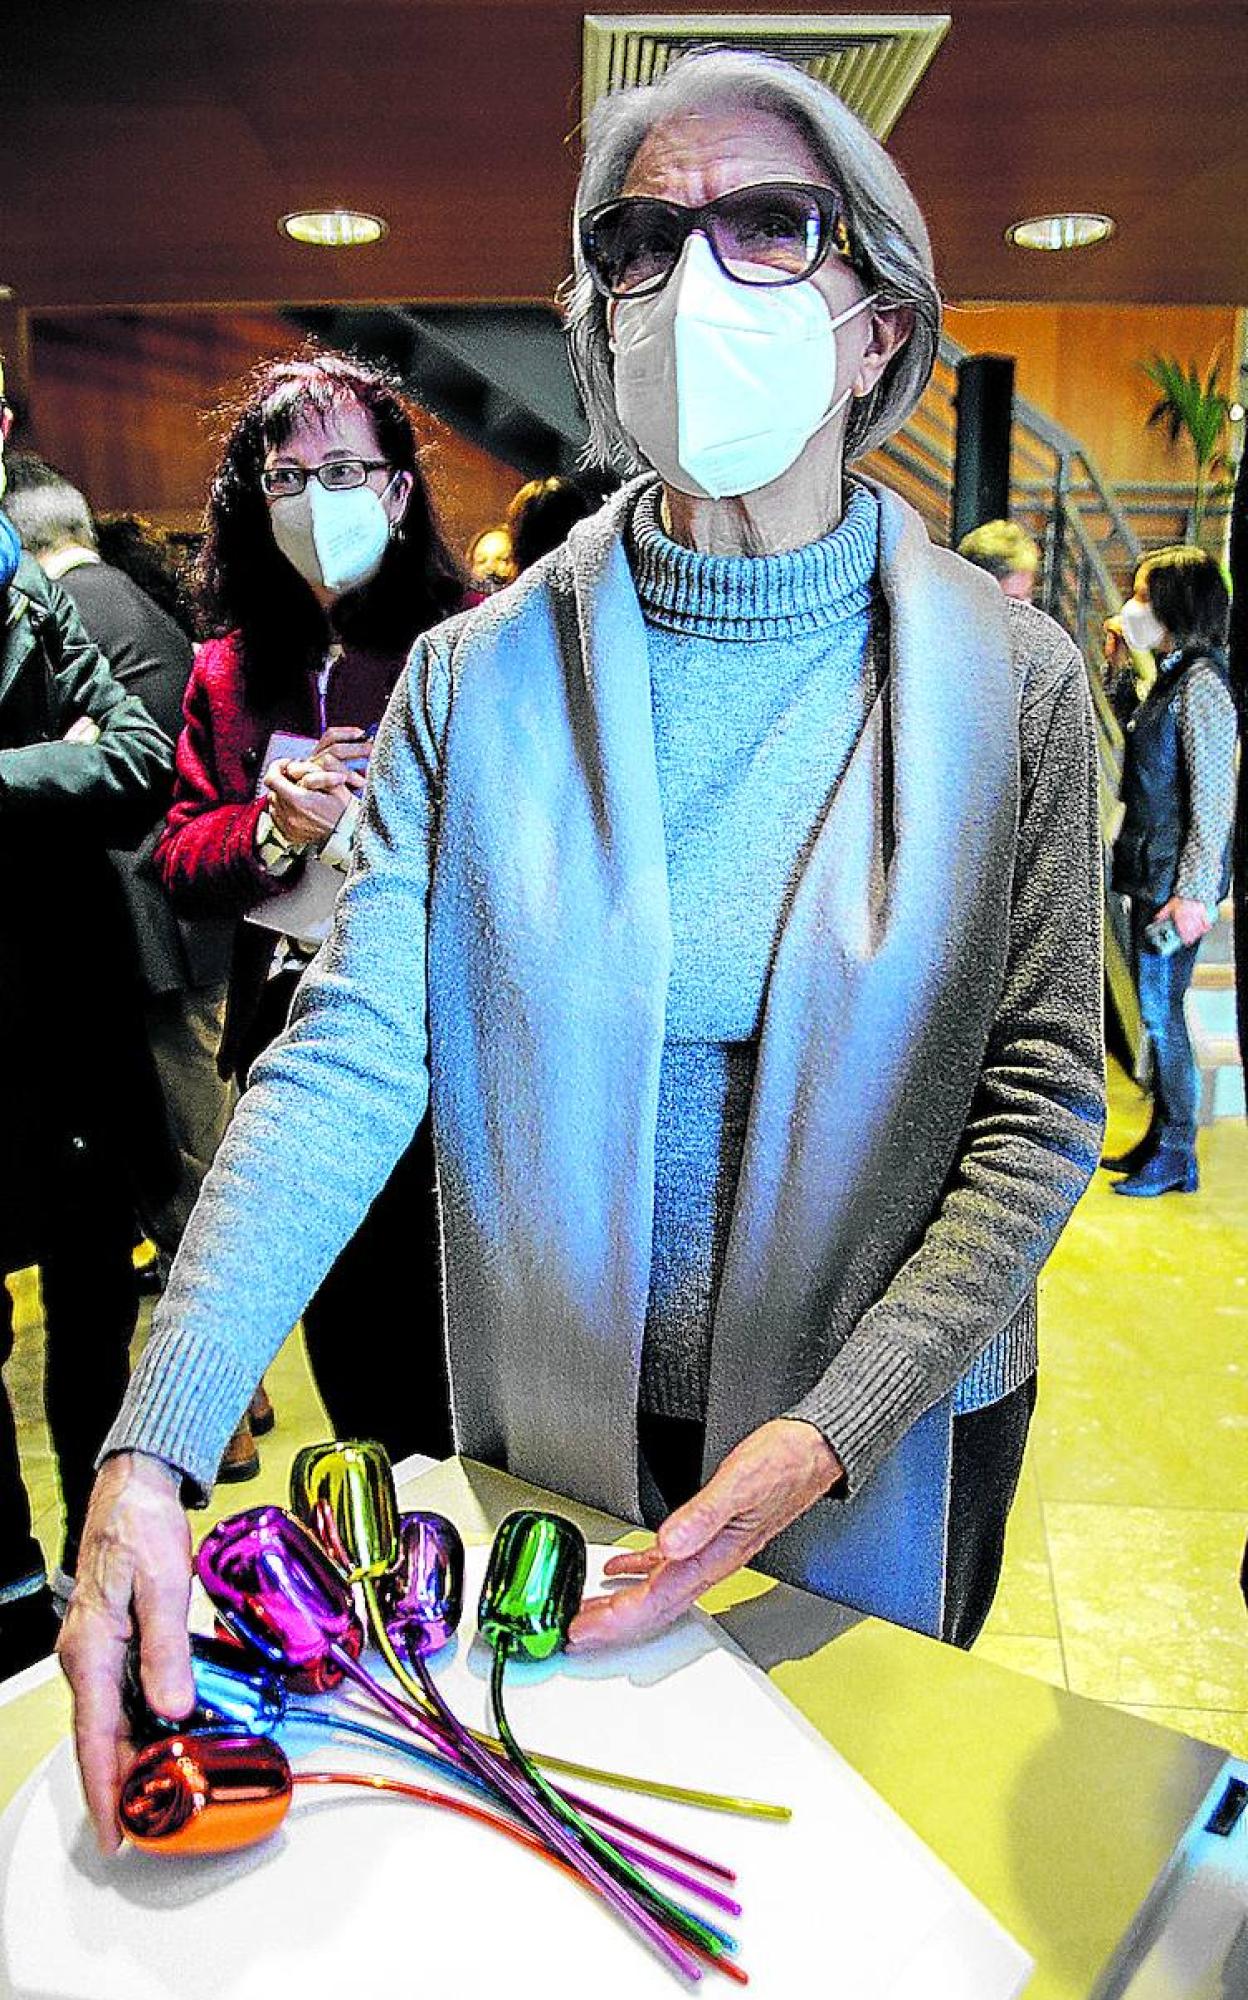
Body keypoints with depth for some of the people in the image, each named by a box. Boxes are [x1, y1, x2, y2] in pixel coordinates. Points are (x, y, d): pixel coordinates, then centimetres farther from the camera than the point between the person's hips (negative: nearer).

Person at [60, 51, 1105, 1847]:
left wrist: (820, 1439, -21)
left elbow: (1042, 1101, -11)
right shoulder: (478, 678, -9)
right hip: (546, 1431, 1)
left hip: (886, 1442, 0)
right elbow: (351, 1061, -15)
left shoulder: (1011, 679, -10)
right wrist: (156, 1447, -25)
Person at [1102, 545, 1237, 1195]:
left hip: (1175, 879, -10)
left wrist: (1193, 891, -20)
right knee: (1156, 1008, 14)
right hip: (1151, 873, 10)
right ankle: (1160, 1138, 25)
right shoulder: (1173, 676, 14)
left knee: (1161, 1011, -3)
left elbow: (1214, 797, -18)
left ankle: (1177, 1156, 9)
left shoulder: (1202, 683, -15)